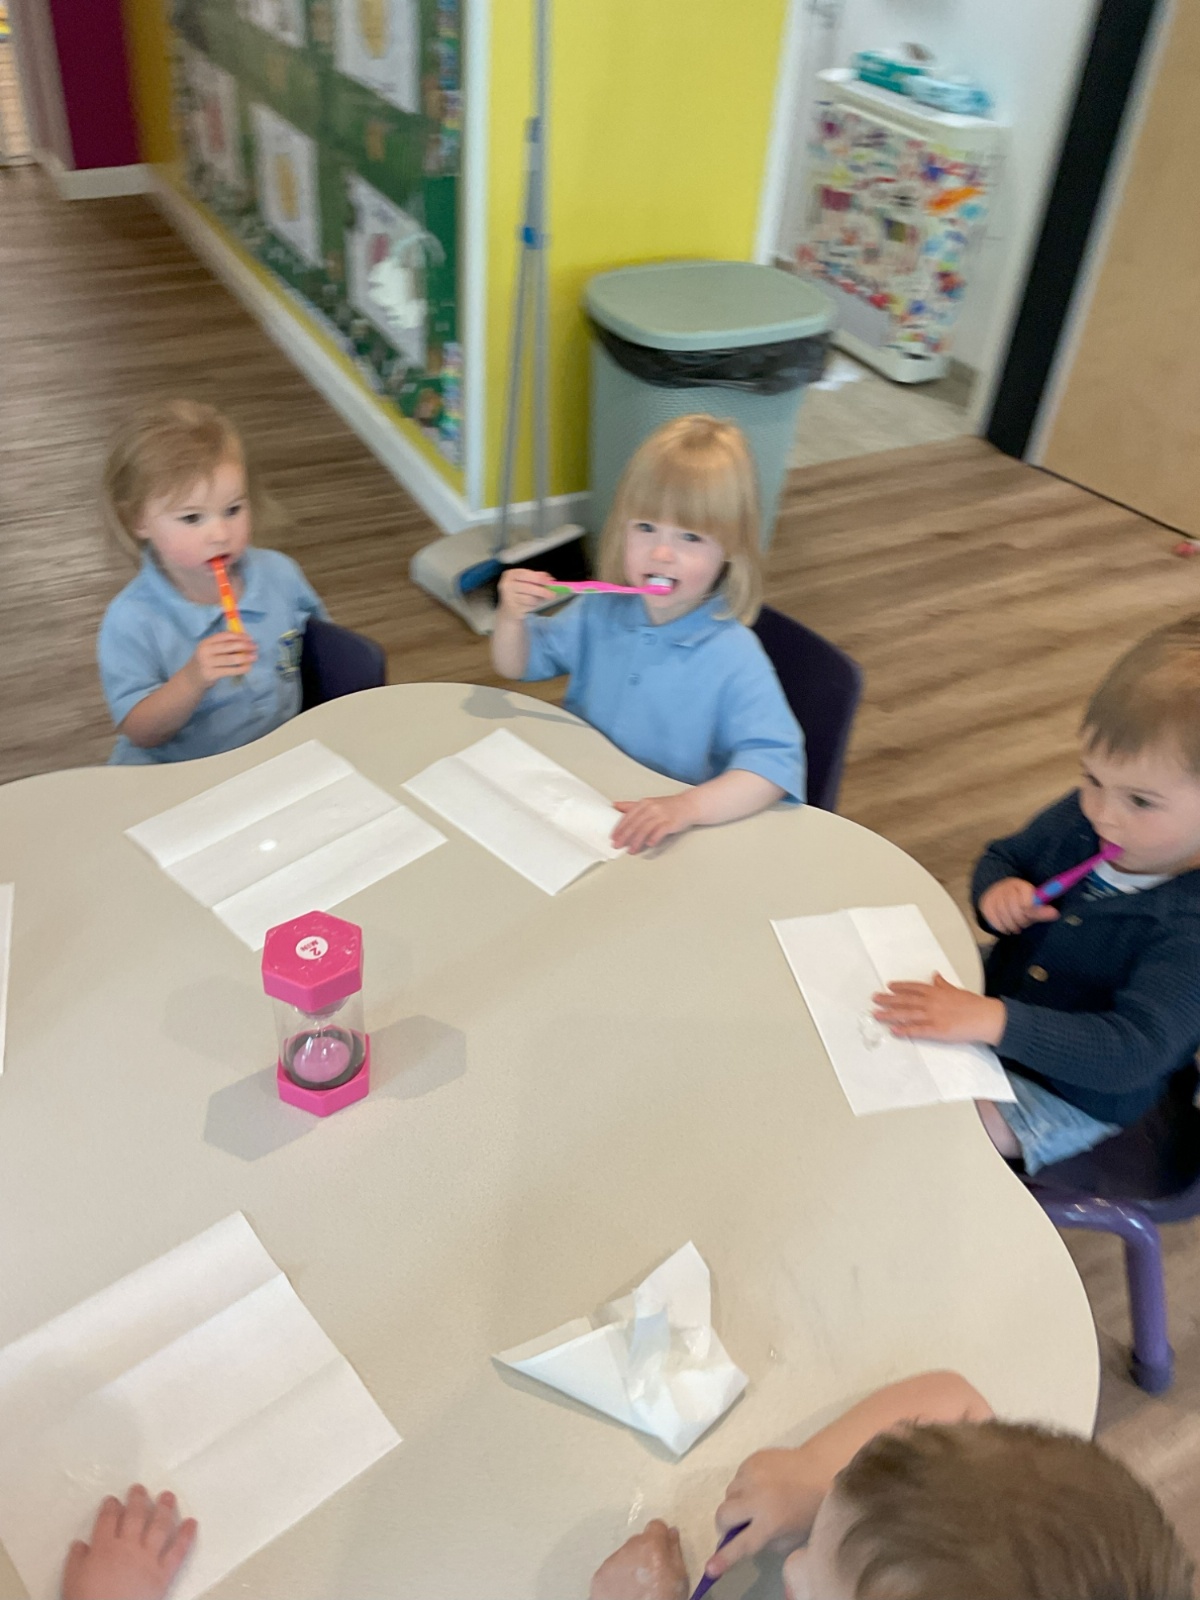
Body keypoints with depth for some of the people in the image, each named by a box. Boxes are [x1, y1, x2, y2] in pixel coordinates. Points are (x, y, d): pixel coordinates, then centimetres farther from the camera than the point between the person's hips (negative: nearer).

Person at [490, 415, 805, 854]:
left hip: (673, 841, -4)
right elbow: (517, 665, 19)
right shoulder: (600, 612, 5)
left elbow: (774, 763, -22)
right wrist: (512, 616, -3)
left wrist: (688, 806, -37)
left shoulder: (734, 658, -15)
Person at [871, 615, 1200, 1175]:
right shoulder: (1083, 816, -11)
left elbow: (1134, 1053, -38)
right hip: (993, 1008, 7)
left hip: (1073, 1094, -6)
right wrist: (997, 888, -17)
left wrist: (995, 1021, -48)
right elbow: (1003, 855, 9)